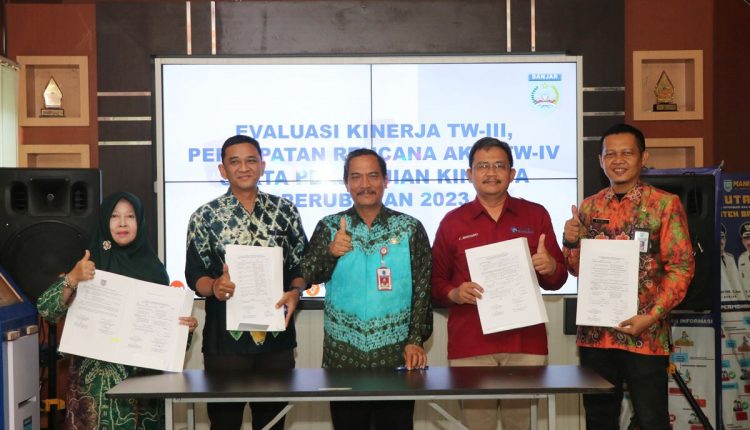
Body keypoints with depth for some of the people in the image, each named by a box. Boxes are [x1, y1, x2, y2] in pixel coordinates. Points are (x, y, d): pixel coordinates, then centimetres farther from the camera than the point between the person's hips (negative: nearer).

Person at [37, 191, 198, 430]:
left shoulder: (153, 268, 5)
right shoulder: (92, 263, -1)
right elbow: (46, 310, -8)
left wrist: (185, 324, -10)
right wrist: (72, 278, -22)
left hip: (144, 374, 2)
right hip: (99, 375, -2)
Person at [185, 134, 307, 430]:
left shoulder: (285, 211, 5)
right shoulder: (205, 217, 0)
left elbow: (301, 265, 7)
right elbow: (194, 275, -1)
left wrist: (295, 292, -13)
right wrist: (214, 287, -22)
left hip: (276, 336, 2)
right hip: (225, 338, -1)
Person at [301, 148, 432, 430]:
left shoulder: (410, 229, 1)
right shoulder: (329, 227, 4)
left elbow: (423, 289, 0)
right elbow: (307, 277, -4)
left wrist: (416, 340, -8)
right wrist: (330, 252, -23)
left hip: (396, 356, -1)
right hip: (343, 356, 1)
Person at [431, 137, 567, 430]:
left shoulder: (536, 215, 9)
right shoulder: (452, 221, 7)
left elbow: (557, 280, 11)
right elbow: (435, 281, 7)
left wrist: (550, 268, -12)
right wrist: (454, 293, -13)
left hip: (525, 343, 1)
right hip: (469, 345, 0)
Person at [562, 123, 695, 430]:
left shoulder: (665, 204, -2)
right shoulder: (589, 207, 10)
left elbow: (681, 267, -6)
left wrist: (653, 316, -16)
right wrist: (571, 242, -8)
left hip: (645, 335, -4)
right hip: (595, 333, 4)